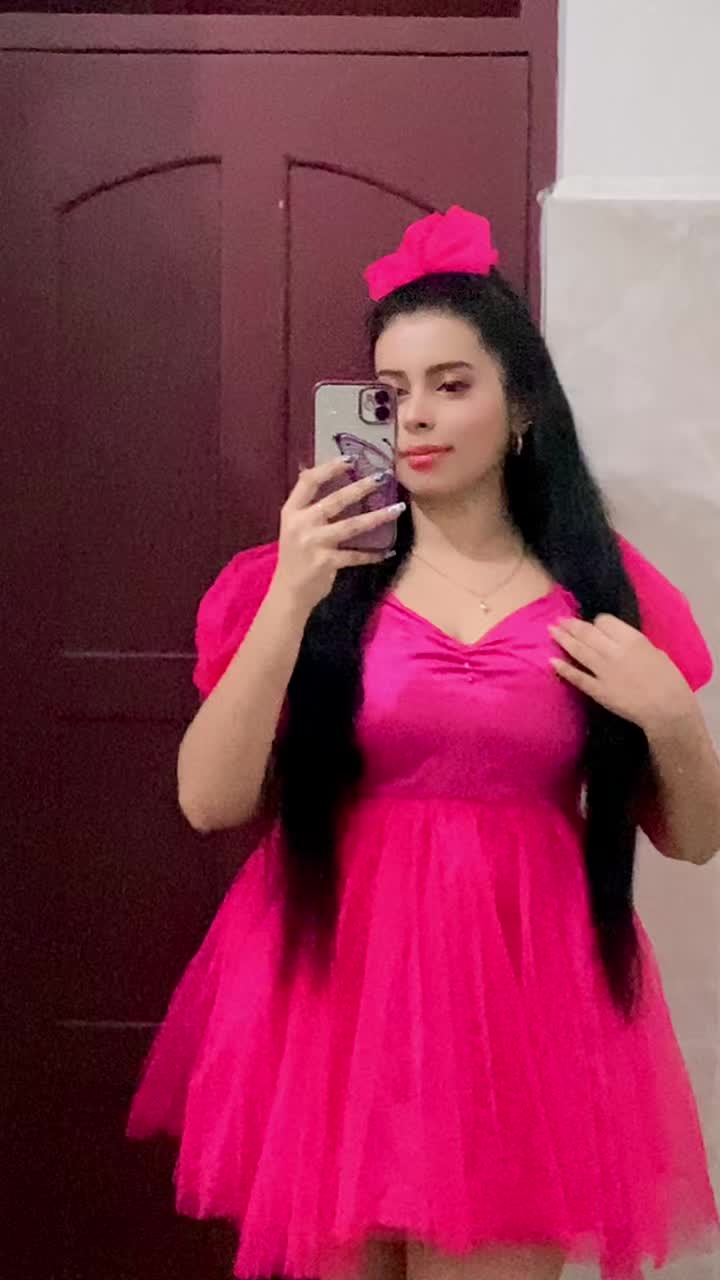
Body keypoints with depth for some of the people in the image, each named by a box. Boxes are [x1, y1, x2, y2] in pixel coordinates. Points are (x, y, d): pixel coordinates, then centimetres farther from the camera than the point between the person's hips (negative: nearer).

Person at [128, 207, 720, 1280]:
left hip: (520, 990, 0)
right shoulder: (317, 576, 0)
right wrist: (291, 598, -18)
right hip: (333, 982, 0)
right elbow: (211, 802, -9)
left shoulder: (603, 586, 2)